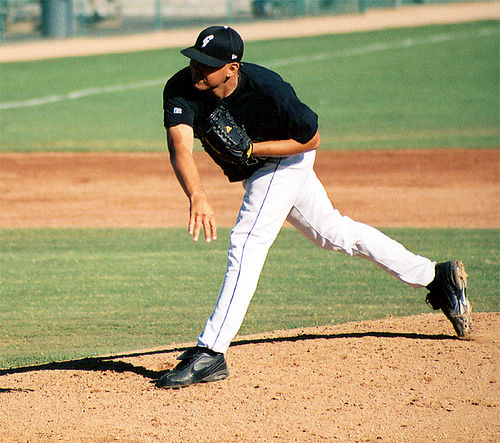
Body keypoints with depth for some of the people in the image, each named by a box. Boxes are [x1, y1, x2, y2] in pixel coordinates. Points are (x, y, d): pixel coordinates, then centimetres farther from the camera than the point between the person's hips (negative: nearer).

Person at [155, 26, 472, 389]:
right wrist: (198, 197, -59)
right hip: (256, 168, 6)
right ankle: (435, 276, 32)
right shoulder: (181, 90, -27)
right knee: (333, 232, 18)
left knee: (247, 243, -21)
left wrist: (251, 149, -31)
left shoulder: (268, 90, -35)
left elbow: (311, 139, -19)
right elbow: (180, 146, -42)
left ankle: (210, 353, -22)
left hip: (285, 157, -6)